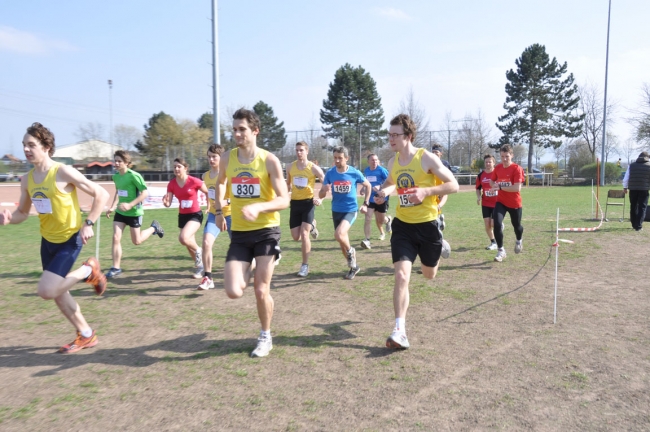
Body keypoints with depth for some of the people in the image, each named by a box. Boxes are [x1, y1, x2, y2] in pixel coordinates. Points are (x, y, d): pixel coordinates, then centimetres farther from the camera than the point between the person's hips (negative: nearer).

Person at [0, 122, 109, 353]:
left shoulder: (64, 172, -18)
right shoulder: (26, 180, 1)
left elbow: (101, 194, -14)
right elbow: (22, 213, 10)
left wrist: (88, 224, -18)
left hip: (70, 239, -7)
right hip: (47, 240, 7)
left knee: (46, 290, -18)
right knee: (57, 292, 14)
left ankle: (88, 270, 7)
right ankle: (86, 335, 29)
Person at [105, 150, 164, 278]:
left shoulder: (133, 175, -20)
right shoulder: (115, 176, 2)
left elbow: (145, 193, -21)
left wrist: (130, 205, -27)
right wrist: (112, 207, 10)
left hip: (134, 212, -6)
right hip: (120, 212, 6)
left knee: (137, 241, 6)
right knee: (116, 237, -4)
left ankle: (154, 227, 33)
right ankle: (116, 268, 5)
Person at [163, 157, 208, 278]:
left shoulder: (194, 181, -15)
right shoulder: (171, 184, -3)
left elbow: (208, 193, -2)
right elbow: (168, 203, -3)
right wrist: (165, 202, -25)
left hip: (196, 215, -5)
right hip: (182, 216, 5)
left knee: (183, 238, -28)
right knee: (189, 245, 13)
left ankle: (198, 250, 3)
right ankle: (200, 266, 34)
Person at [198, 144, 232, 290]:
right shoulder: (205, 176, 4)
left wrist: (227, 201, -32)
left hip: (229, 214, -4)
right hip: (213, 214, 4)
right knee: (206, 243, -16)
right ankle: (207, 278, -8)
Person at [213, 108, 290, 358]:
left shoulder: (269, 160, -10)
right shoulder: (227, 159, 0)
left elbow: (284, 201, -14)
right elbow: (220, 183, 24)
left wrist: (258, 207, -31)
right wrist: (219, 210, 15)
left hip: (266, 231, -3)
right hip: (240, 233, 3)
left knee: (261, 290, -2)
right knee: (233, 292, -8)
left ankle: (265, 337, 24)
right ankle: (252, 269, 28)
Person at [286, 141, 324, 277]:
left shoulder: (314, 168, -9)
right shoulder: (291, 167, 2)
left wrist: (320, 199, -15)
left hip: (308, 202, -4)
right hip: (295, 203, 4)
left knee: (304, 234, -13)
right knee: (296, 237, 5)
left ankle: (305, 265, 0)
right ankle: (311, 226, 40)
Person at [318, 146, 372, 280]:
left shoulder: (355, 173, -10)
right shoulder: (330, 173, -6)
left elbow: (368, 186, 8)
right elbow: (320, 195, -2)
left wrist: (365, 204, 2)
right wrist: (324, 190, -25)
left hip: (351, 210, -4)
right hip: (336, 211, 4)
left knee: (339, 234, -27)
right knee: (342, 242, 12)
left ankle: (351, 251, 5)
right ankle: (353, 267, 33)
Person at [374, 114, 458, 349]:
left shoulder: (427, 158, -14)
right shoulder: (392, 162, 1)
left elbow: (453, 185, -12)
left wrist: (426, 191, -27)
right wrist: (384, 190, -1)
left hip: (427, 225, -2)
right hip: (402, 226, 3)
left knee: (429, 274, 19)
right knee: (401, 275, -13)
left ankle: (439, 248, 55)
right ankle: (400, 331, -9)